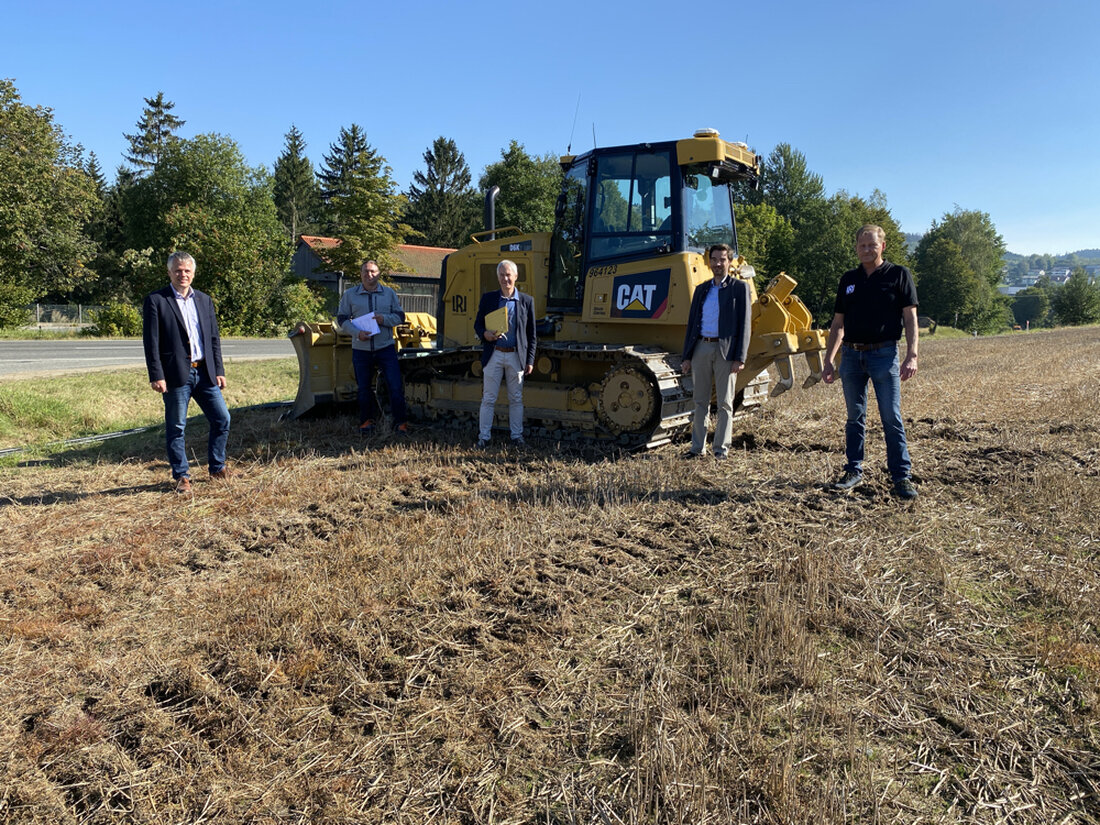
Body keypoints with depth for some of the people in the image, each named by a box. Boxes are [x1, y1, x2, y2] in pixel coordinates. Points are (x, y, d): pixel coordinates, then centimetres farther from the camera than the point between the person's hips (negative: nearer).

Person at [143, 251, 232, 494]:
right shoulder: (155, 301, -2)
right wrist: (156, 375, -13)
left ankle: (216, 467, 23)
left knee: (222, 419, 5)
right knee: (176, 428, 4)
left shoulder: (204, 300, 13)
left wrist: (219, 370, 8)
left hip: (204, 373, 5)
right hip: (176, 374, -4)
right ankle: (181, 476, 16)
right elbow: (151, 342, -6)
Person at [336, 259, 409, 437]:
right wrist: (357, 333, -13)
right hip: (361, 349, 1)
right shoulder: (349, 295, 5)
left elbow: (400, 316, 8)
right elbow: (342, 319, 5)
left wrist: (384, 318, -13)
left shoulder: (389, 294, 7)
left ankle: (400, 422, 3)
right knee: (364, 388, 11)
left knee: (395, 386, -6)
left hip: (386, 347, -1)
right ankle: (367, 420, 28)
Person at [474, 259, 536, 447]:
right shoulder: (488, 298, 6)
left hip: (516, 356, 0)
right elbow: (477, 325, 9)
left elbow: (531, 335, 6)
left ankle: (517, 436, 18)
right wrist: (485, 334, -15)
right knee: (488, 398, 3)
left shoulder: (526, 301, 5)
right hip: (493, 355, 0)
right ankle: (484, 436, 11)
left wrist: (530, 360, 2)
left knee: (516, 399, 8)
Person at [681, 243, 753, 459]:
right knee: (700, 401, 8)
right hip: (701, 347, 4)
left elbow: (744, 324, -3)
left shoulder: (740, 288, 3)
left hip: (725, 350, -4)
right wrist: (686, 356, 9)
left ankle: (721, 448, 9)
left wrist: (740, 358, -11)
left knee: (725, 403, 1)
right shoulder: (701, 289, 16)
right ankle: (697, 446, 16)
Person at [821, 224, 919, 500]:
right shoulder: (849, 279, 13)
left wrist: (911, 356, -15)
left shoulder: (899, 275, 1)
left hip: (884, 355, -4)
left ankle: (901, 475, 3)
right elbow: (838, 324, 15)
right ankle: (854, 471, 19)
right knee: (855, 417, 10)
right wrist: (828, 361, 11)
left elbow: (910, 319, -3)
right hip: (851, 355, 4)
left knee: (892, 418, -3)